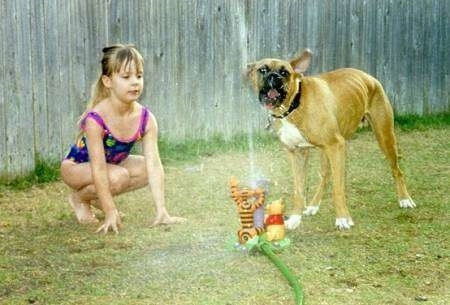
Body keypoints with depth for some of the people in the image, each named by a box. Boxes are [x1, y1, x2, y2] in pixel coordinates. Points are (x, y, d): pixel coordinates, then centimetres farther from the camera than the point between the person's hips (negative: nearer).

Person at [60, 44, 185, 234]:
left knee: (147, 169, -14)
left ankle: (97, 197, 5)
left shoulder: (146, 119, -21)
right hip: (76, 166, -6)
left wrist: (161, 212, -29)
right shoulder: (95, 120, -34)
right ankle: (79, 198, 0)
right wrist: (110, 213, -35)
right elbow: (98, 170, -34)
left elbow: (154, 165, -23)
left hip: (113, 163, 6)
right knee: (117, 177, -32)